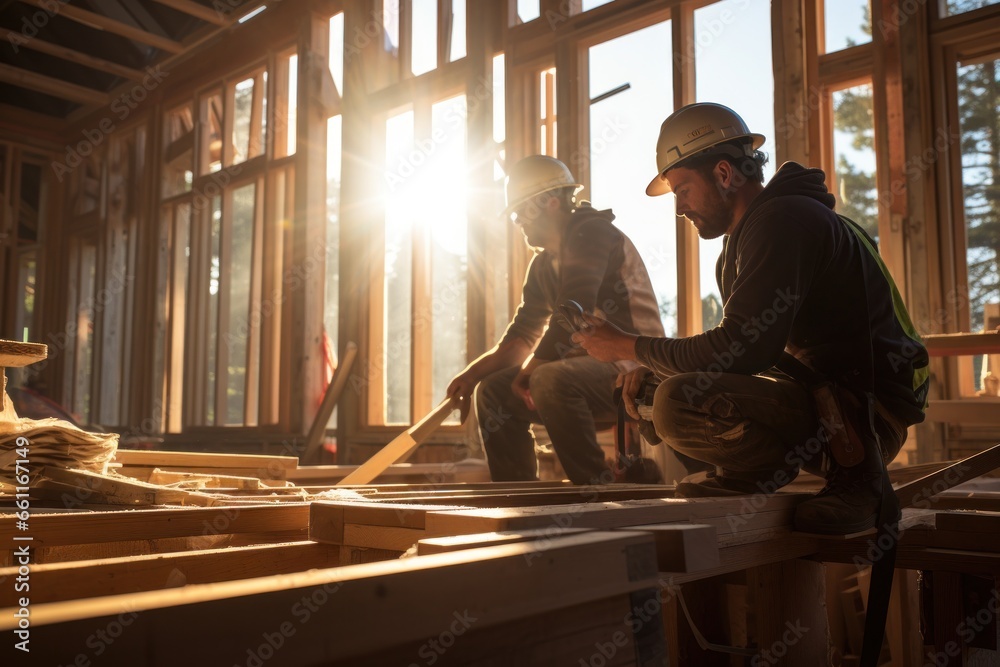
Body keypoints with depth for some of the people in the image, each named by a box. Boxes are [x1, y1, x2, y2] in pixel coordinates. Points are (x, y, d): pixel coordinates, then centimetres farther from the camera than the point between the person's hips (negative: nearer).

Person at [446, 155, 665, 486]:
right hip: (589, 364, 9)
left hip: (635, 369, -9)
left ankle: (597, 488, -21)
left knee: (551, 379, -34)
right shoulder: (543, 263, 16)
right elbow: (522, 336, 13)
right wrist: (473, 373, -2)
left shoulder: (592, 232, -11)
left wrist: (527, 372, -11)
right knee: (493, 390, 4)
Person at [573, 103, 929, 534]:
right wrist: (653, 369, 3)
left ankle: (851, 476, -11)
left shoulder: (782, 221, -16)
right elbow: (738, 345, 19)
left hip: (862, 414, -10)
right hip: (824, 393, 10)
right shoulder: (751, 230, 17)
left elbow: (740, 350, -24)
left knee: (679, 405, -29)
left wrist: (628, 348, -13)